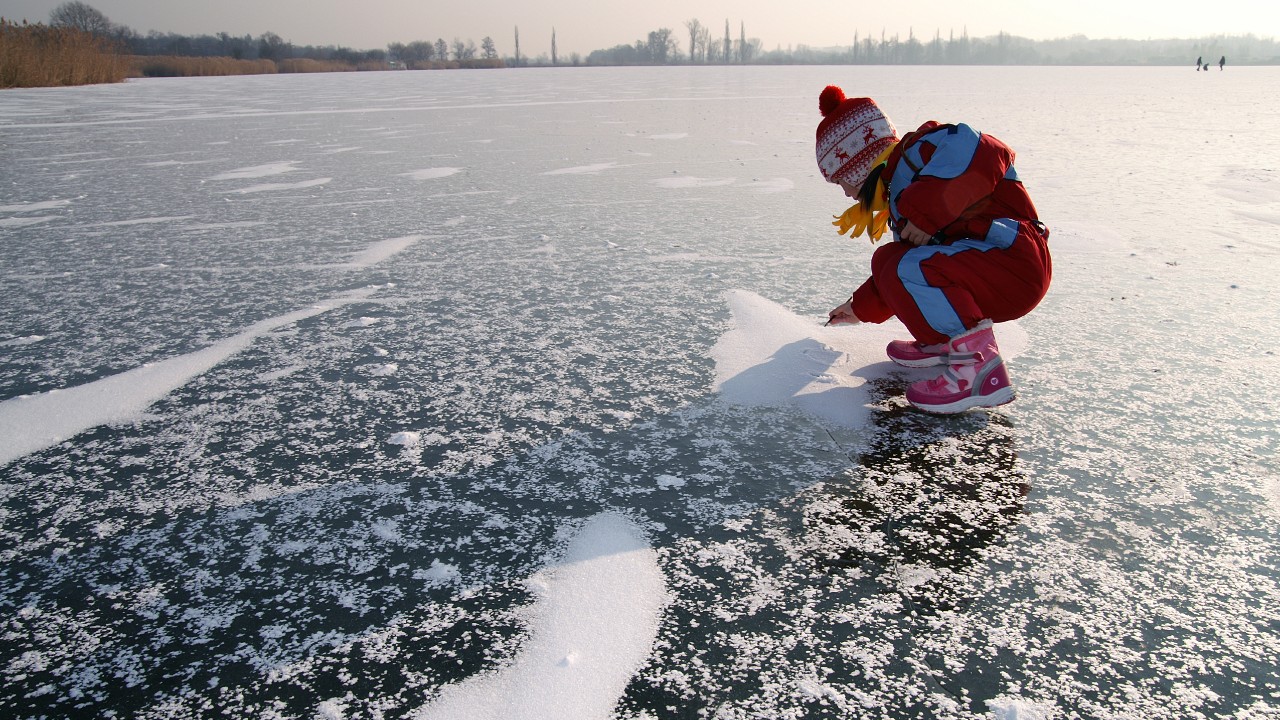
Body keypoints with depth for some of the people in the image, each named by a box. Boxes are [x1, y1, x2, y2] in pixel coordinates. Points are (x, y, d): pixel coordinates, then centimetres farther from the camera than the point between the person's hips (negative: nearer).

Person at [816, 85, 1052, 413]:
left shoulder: (922, 151, -11)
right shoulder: (898, 194, 20)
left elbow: (985, 154, -33)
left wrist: (926, 216, -30)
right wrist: (861, 307, 37)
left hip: (1015, 266, -10)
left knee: (909, 270, -29)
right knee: (887, 260, 14)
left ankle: (981, 373, -24)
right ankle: (945, 342, 12)